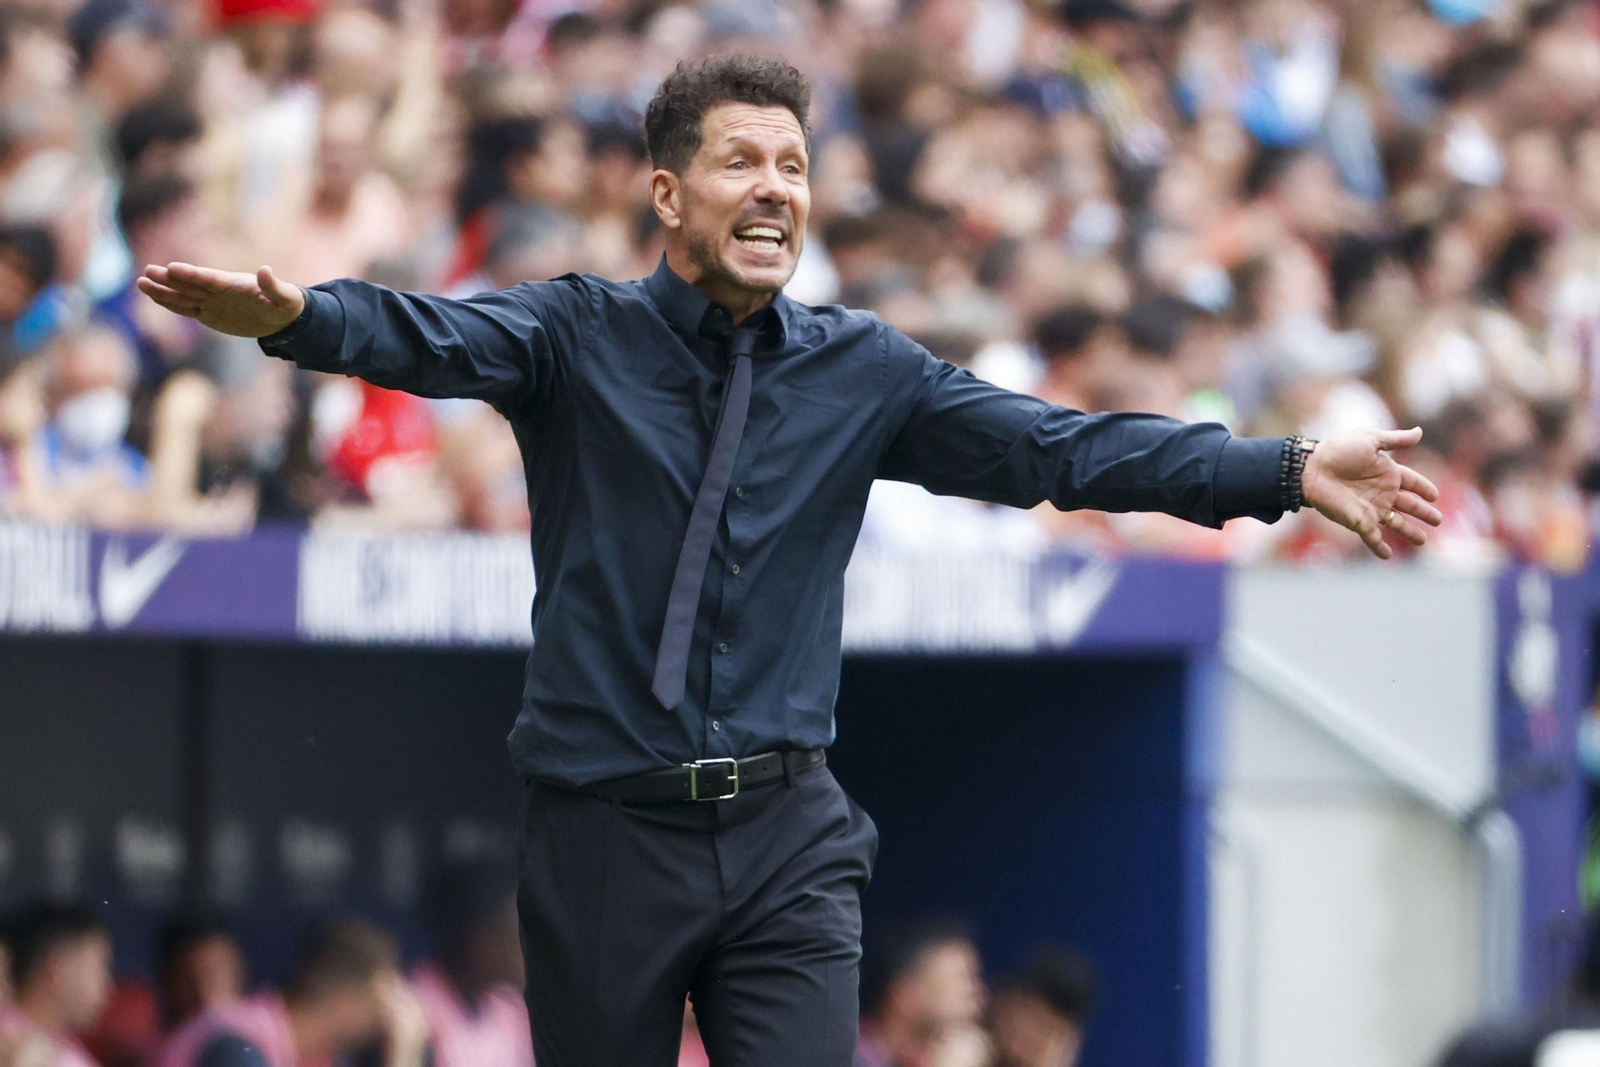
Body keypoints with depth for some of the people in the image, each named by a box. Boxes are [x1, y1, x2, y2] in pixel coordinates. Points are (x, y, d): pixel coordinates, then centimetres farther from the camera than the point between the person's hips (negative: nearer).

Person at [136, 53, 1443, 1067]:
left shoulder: (863, 370, 6)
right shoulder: (579, 337, -1)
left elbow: (1055, 445, -1)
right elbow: (432, 340, -19)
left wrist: (1290, 472, -11)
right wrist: (289, 317, -42)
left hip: (786, 841, 1)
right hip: (603, 835, -1)